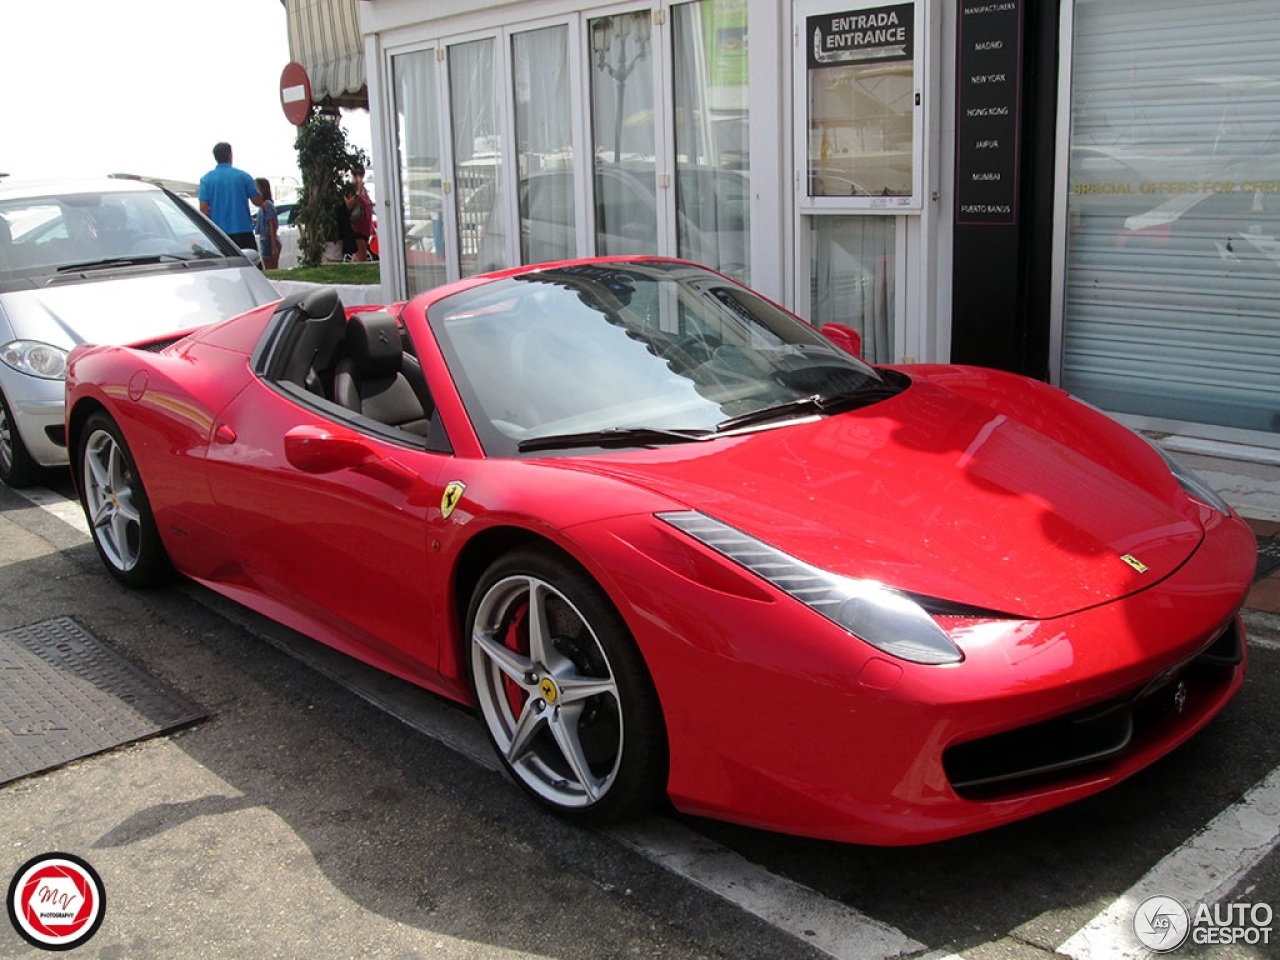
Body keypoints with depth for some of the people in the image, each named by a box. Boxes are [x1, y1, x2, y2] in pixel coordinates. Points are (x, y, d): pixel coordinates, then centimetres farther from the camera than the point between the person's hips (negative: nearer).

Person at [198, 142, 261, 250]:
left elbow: (203, 208, -3)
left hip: (218, 233, 1)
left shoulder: (206, 179, 0)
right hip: (243, 230, -1)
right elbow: (258, 201, 2)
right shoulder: (243, 176, -2)